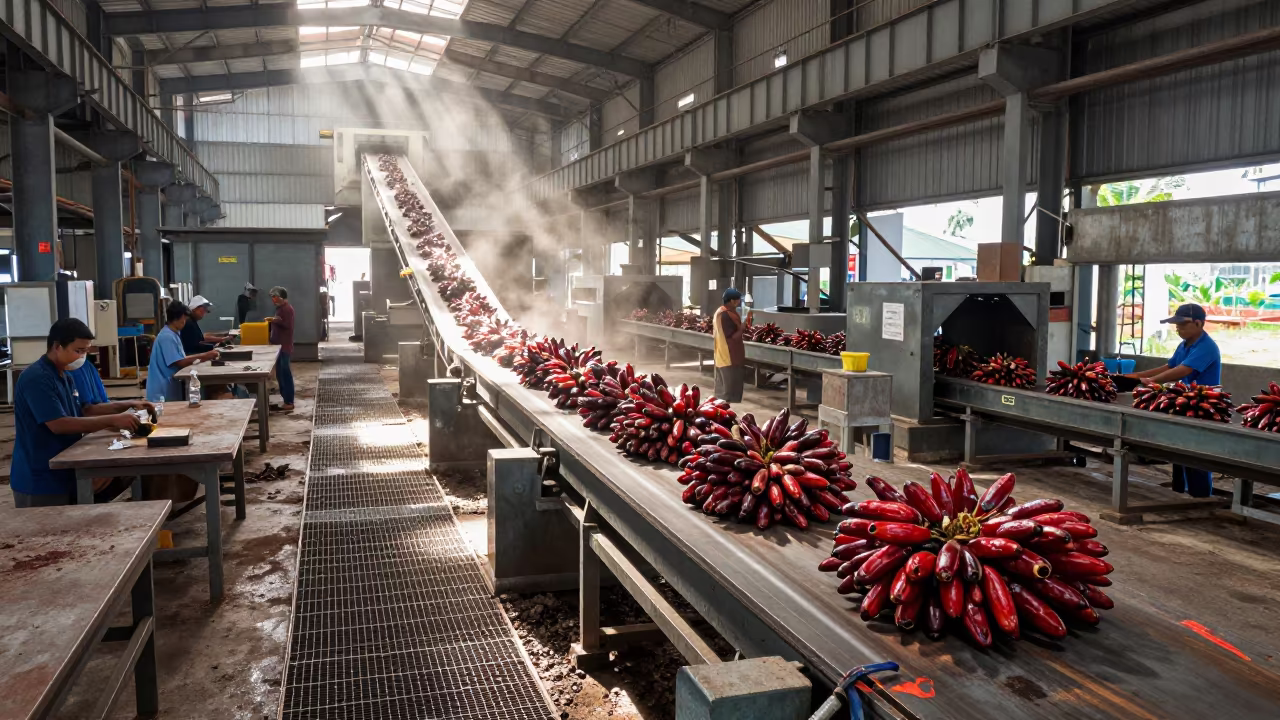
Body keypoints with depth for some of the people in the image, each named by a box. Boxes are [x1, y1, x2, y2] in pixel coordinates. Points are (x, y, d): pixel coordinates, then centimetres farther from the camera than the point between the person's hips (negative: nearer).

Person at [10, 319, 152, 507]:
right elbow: (59, 425, -28)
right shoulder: (37, 378, -20)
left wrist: (128, 404, 6)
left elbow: (84, 410, 18)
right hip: (39, 481, -9)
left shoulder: (65, 375, 10)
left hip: (63, 473, 9)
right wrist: (112, 420, -31)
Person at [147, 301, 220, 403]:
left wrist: (203, 356, -1)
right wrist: (203, 356, -16)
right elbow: (180, 362, -20)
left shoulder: (174, 333, 11)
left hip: (171, 386, 9)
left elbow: (182, 358, 10)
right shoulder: (167, 337, -19)